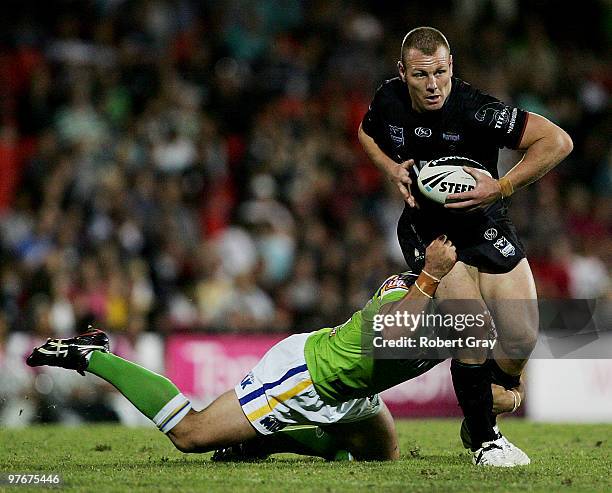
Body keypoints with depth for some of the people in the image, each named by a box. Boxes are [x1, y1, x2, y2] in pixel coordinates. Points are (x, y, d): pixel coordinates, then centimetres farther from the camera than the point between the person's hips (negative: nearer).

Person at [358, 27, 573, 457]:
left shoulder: (476, 110, -25)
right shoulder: (389, 100, -11)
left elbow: (558, 141, -28)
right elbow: (367, 134, 14)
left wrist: (501, 188, -30)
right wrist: (394, 169, -5)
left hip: (487, 227, 0)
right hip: (426, 231, 0)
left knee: (522, 342, -2)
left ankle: (481, 417, 28)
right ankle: (483, 437, 1)